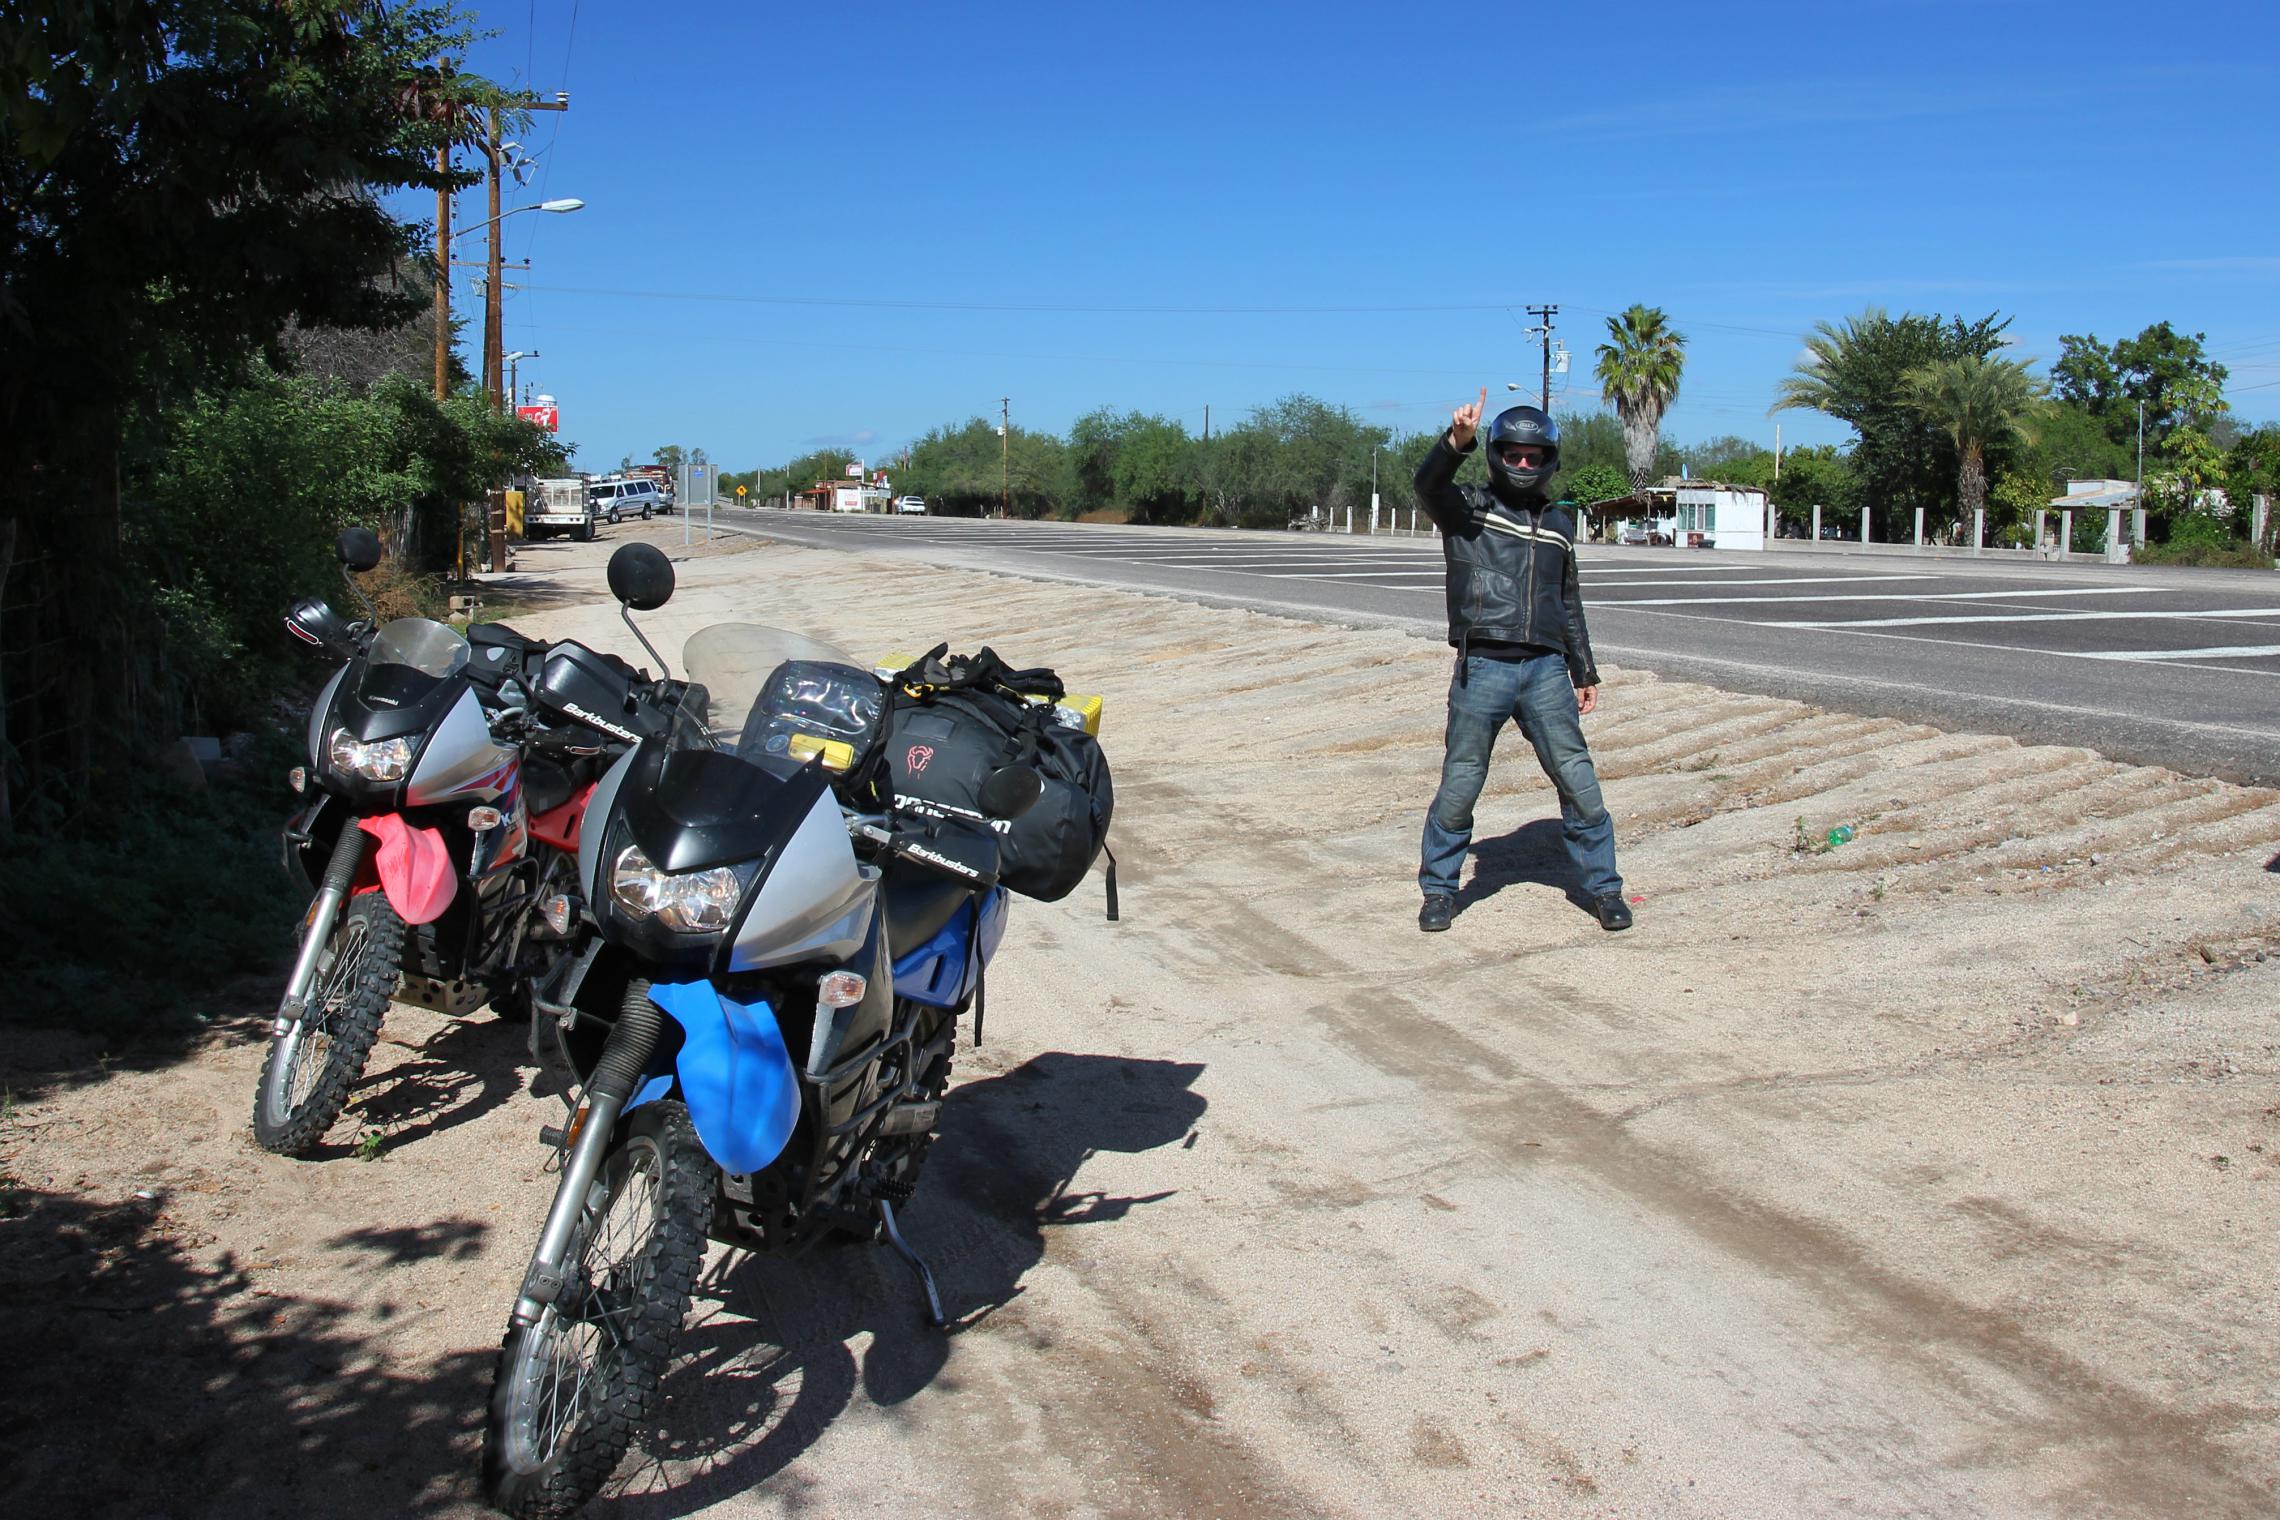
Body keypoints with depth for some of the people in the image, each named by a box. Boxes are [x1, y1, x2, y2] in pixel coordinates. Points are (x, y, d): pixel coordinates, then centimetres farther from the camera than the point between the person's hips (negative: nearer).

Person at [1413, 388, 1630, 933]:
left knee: (1579, 782, 1)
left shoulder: (1559, 526, 17)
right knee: (1458, 789, 3)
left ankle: (1603, 888, 15)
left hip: (1545, 671, 3)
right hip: (1482, 670, -3)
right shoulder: (1468, 509, 4)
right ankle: (1439, 891, 19)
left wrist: (1584, 672, 23)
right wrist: (1456, 441, -36)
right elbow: (1429, 484, -18)